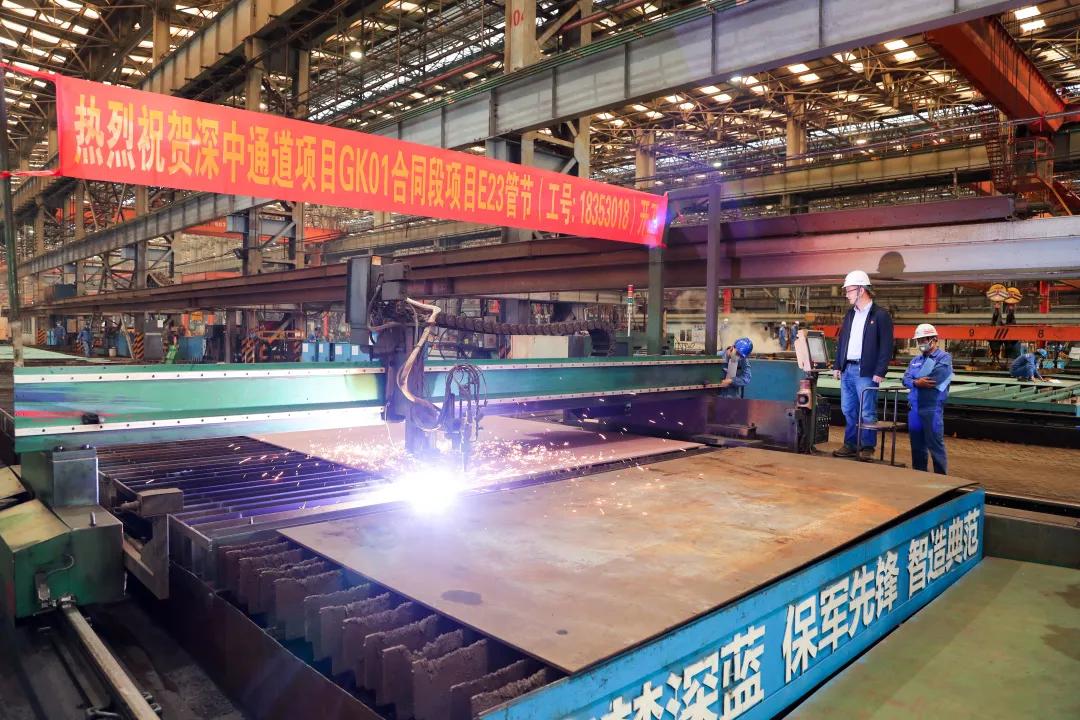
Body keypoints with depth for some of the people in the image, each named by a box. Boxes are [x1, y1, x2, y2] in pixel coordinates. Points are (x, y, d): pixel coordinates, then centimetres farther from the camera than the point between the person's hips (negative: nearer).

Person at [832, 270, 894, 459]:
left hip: (866, 372, -7)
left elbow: (886, 346, -9)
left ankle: (867, 448, 7)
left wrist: (880, 372, -14)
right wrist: (837, 365, 12)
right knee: (848, 411, 11)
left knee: (868, 413, -2)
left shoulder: (881, 315, -6)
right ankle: (850, 445, 19)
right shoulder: (850, 314, 15)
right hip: (847, 369, 7)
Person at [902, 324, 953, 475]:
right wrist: (917, 382, -17)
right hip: (914, 407, 6)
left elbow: (935, 378, -17)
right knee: (917, 444, 12)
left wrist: (914, 380, -1)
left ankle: (941, 476, 7)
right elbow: (906, 379, 5)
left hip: (932, 408, -6)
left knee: (935, 444, -2)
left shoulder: (944, 358, -2)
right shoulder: (915, 360, 17)